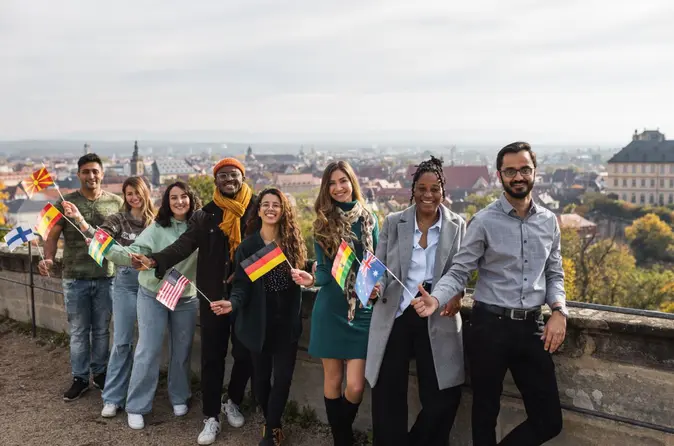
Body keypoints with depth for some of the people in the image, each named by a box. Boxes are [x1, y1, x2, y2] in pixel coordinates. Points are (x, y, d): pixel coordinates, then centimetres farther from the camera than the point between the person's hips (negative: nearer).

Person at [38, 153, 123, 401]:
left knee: (102, 330, 13)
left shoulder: (115, 203, 1)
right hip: (75, 278, -1)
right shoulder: (66, 203, -1)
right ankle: (80, 378, 22)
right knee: (78, 331, 9)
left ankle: (100, 373, 29)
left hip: (106, 277, 1)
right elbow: (53, 235, -3)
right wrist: (48, 258, -22)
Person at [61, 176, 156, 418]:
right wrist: (80, 220, -33)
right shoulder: (118, 219, 0)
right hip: (126, 283, -1)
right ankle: (113, 398, 8)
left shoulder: (157, 221, 4)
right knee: (122, 341, -1)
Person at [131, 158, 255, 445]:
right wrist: (155, 260, -25)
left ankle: (233, 402, 32)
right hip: (213, 295, 1)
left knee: (244, 354, 7)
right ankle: (211, 417, 16)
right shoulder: (205, 216, 3)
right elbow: (183, 246, -8)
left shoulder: (256, 210, 0)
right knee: (212, 356, 5)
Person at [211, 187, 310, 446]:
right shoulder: (247, 245, -3)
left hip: (287, 320, 1)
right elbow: (242, 284, -9)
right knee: (261, 375, 9)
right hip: (260, 321, 0)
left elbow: (303, 275, 10)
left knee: (283, 376, -1)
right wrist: (233, 302, -26)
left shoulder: (293, 241, 2)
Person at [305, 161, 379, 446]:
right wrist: (312, 278, -21)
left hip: (362, 310, 0)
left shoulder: (368, 219, 2)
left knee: (355, 386, -3)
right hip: (330, 311, 0)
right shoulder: (323, 224, 1)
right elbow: (322, 272, 1)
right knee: (332, 381, 9)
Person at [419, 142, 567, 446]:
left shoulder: (549, 221, 7)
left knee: (549, 420, 8)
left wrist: (559, 311, -4)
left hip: (531, 327, 4)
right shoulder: (484, 221, -6)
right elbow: (459, 272, -8)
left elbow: (554, 274, 14)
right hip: (489, 326, -4)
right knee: (486, 412, 12)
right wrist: (436, 299, -28)